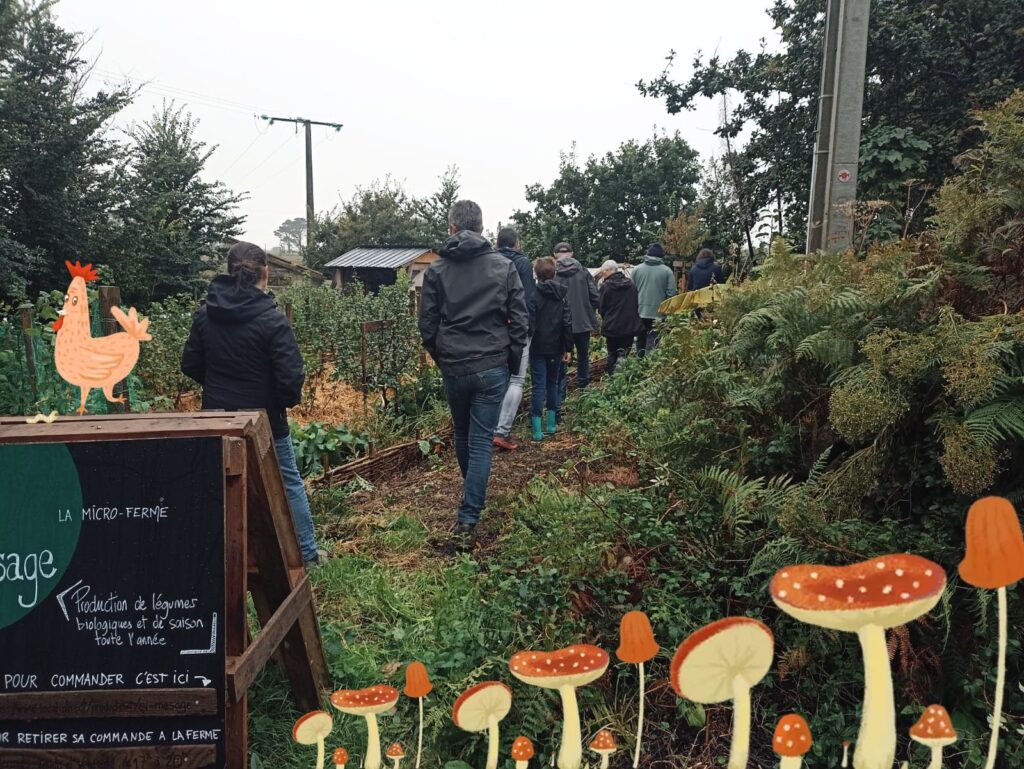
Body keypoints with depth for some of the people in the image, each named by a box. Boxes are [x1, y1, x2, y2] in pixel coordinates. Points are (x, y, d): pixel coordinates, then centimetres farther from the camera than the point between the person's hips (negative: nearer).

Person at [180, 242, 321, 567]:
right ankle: (307, 553, 21)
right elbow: (290, 375, -20)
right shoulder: (271, 319, -19)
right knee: (289, 483, 13)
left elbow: (190, 365, 4)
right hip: (264, 418, -4)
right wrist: (288, 399, 1)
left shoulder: (205, 314, -3)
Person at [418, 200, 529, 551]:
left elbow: (427, 325, 1)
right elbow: (520, 321, -3)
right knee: (481, 441, 1)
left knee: (462, 434, 22)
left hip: (453, 367, 2)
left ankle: (472, 494, 43)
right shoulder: (504, 266, -2)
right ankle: (467, 521, -3)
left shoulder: (436, 270, -1)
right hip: (492, 367, -1)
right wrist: (513, 361, 9)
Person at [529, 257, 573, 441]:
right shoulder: (562, 292, -1)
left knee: (538, 386, 0)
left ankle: (537, 429, -4)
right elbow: (567, 321, -3)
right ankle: (551, 424, 19)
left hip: (537, 347, -2)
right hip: (556, 346, 2)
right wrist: (568, 348, 2)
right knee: (552, 383, 16)